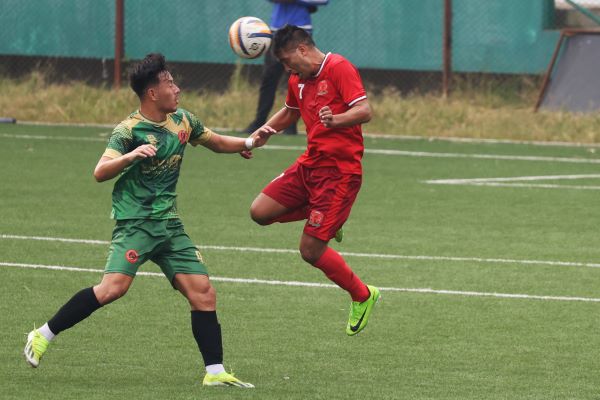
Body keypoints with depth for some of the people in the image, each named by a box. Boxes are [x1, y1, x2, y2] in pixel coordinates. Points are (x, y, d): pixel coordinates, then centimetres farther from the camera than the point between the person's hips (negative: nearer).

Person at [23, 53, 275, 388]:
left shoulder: (182, 121, 10)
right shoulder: (130, 130, -10)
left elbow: (217, 142, 27)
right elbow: (100, 172, -18)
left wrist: (249, 143, 12)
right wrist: (131, 156, -34)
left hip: (169, 223, 7)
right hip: (135, 222, -7)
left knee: (204, 293, -3)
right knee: (114, 287, -23)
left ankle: (215, 373, 2)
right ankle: (43, 336, -11)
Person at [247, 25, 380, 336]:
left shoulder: (339, 68, -13)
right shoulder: (298, 80, 13)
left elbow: (364, 111, -23)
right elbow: (289, 112, 33)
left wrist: (335, 120, -41)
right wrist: (260, 133, 19)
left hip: (339, 170, -8)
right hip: (310, 164, 8)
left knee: (311, 250, -9)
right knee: (260, 212, -4)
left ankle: (362, 297, 13)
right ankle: (324, 217, 17)